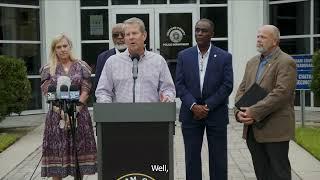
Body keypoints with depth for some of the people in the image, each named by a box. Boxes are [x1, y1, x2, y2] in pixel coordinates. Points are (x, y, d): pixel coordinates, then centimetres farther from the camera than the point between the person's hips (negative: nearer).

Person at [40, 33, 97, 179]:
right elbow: (48, 93, -1)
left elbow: (85, 92, 1)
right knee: (57, 151, -1)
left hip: (79, 114, 0)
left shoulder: (81, 66, 7)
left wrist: (74, 110, -11)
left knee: (79, 150, 3)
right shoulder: (48, 69, 6)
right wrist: (62, 112, -13)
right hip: (57, 115, 0)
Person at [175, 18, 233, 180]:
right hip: (190, 113, 1)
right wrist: (193, 106, -12)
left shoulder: (224, 57, 1)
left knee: (218, 159, 4)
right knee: (192, 158, 6)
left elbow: (227, 86, -5)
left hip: (216, 114, -1)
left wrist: (207, 106, -12)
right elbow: (179, 85, 1)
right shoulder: (184, 56, 5)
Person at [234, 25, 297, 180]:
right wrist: (239, 112, -6)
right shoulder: (252, 62, 16)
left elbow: (280, 93, -19)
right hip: (252, 129, 7)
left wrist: (254, 112, -20)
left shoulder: (286, 62, -8)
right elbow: (242, 89, 12)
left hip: (275, 129, -7)